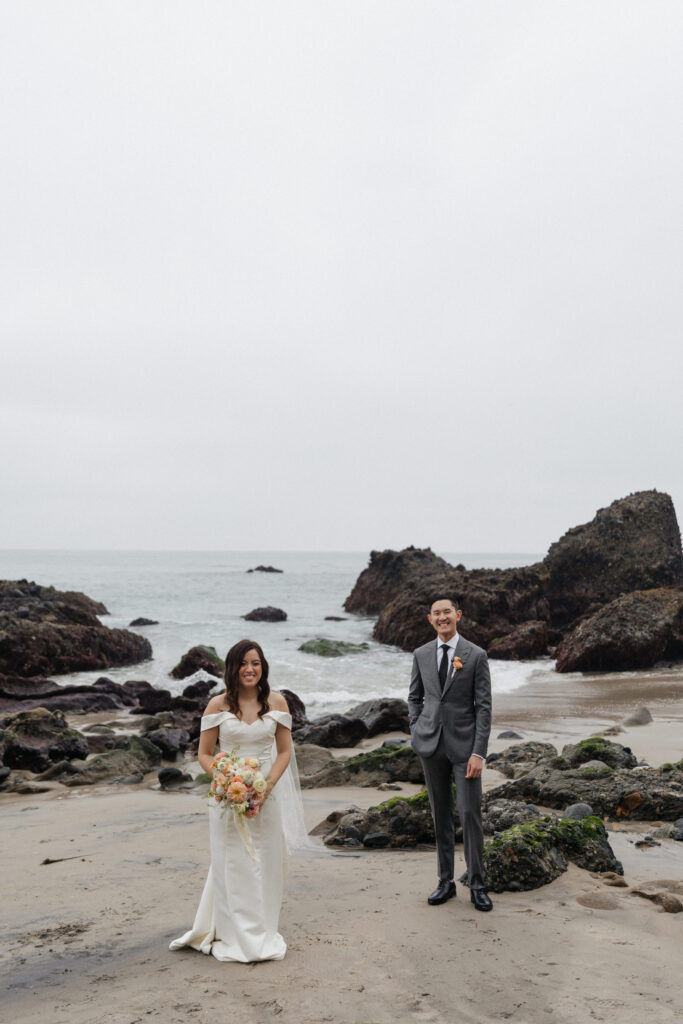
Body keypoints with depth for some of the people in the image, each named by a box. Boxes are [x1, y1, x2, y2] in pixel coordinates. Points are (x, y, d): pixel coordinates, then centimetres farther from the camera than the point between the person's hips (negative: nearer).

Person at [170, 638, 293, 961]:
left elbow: (285, 751, 5)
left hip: (265, 794, 1)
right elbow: (204, 754, 1)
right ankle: (234, 938, 17)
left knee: (264, 865, 7)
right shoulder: (218, 705, -4)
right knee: (230, 865, 3)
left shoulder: (276, 702, 0)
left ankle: (263, 935, 23)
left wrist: (268, 784, -10)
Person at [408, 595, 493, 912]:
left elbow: (484, 706, -7)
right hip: (431, 744, 3)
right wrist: (416, 732, 3)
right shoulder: (421, 654, 5)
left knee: (470, 813, -4)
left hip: (464, 744, -3)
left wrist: (479, 752, -12)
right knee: (440, 814, 10)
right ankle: (445, 880, 20)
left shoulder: (476, 655, -5)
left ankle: (477, 885, 9)